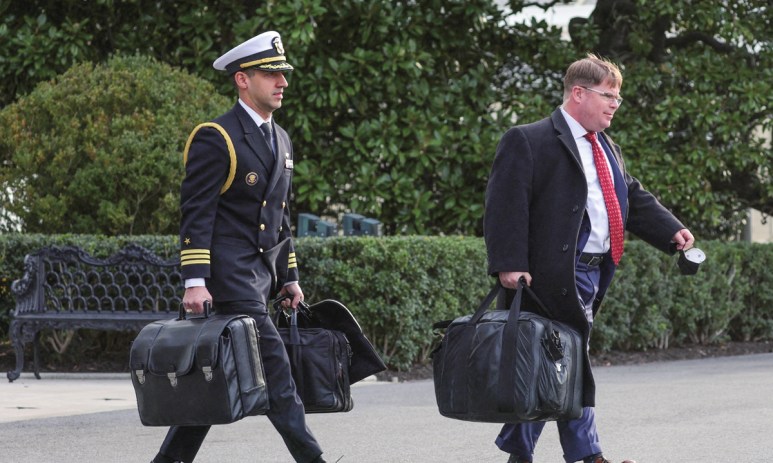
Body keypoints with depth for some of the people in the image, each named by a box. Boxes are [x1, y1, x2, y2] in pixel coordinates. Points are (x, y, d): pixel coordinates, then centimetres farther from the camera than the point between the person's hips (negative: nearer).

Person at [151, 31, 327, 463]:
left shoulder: (281, 140, 17)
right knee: (274, 364, -12)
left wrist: (290, 277, 20)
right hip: (229, 274, -8)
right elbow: (196, 213, -13)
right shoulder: (215, 137, -9)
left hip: (261, 275, 8)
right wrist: (195, 281, -20)